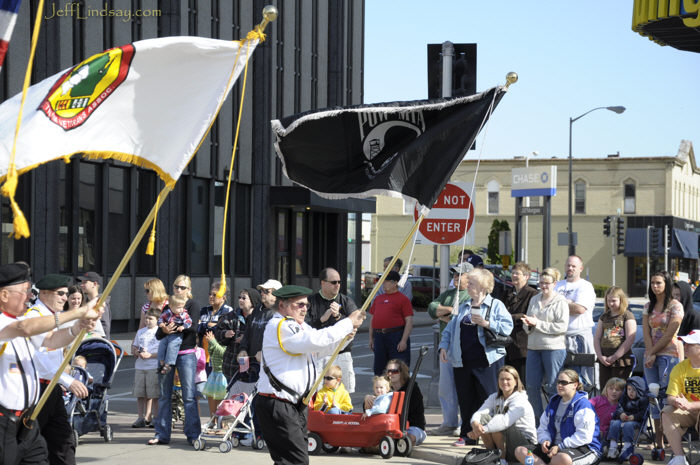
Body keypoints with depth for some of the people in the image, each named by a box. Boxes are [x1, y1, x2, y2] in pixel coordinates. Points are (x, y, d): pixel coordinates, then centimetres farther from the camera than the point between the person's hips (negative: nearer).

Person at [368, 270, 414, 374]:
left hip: (396, 336, -6)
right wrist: (371, 338, 16)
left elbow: (409, 321, -8)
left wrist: (404, 340, -16)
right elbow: (373, 319, 23)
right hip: (379, 337, 6)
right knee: (379, 369, 9)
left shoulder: (403, 299, -2)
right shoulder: (378, 298, 18)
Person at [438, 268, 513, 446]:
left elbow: (507, 326, -9)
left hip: (487, 361, -5)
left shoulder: (496, 305, 1)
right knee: (466, 400, 8)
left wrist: (487, 323, -19)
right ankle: (467, 435, 15)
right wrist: (444, 346, 7)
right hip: (463, 361, 5)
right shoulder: (464, 307, 18)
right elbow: (450, 328, 21)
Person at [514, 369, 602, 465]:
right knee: (520, 451, -9)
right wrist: (545, 440, -5)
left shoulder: (583, 404, -10)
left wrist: (560, 447, -22)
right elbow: (543, 427, 19)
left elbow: (584, 436, -19)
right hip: (555, 446, 8)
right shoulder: (554, 402, 16)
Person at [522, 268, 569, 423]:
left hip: (554, 348, -6)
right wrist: (528, 324, -5)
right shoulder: (534, 300, 15)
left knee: (551, 387, -3)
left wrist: (538, 323, -12)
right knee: (532, 386, 4)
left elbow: (562, 326, -13)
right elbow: (527, 326, 20)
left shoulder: (560, 301, -4)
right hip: (534, 347, 6)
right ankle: (536, 420, 14)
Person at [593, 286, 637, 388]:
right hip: (604, 361, 5)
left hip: (621, 360, -5)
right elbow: (597, 338, 13)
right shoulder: (604, 317, 16)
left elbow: (630, 340, -10)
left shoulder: (627, 316, -1)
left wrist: (614, 357, -12)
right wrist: (600, 356, -3)